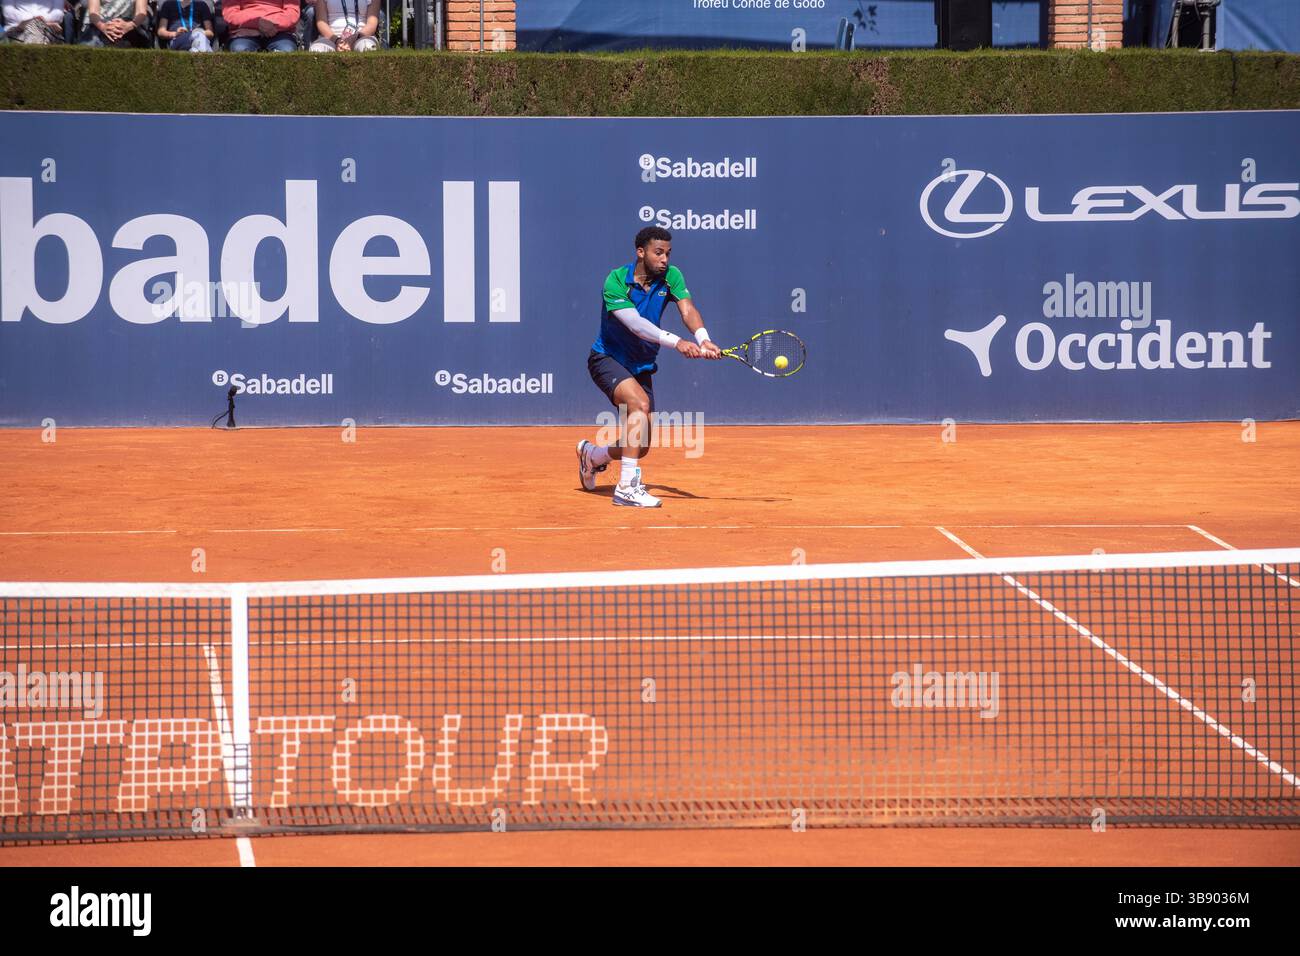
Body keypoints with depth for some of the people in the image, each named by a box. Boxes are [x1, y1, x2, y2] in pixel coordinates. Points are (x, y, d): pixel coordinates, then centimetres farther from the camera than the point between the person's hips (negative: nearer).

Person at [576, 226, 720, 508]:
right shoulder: (616, 281, -20)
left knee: (641, 447, 5)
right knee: (640, 403, -34)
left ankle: (591, 455, 38)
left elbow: (687, 310, -20)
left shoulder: (671, 276, -6)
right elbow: (635, 323, -32)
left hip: (642, 366, 6)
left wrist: (703, 339, -41)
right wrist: (676, 342, -44)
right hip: (607, 358, -6)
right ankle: (626, 486, -33)